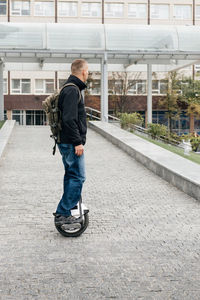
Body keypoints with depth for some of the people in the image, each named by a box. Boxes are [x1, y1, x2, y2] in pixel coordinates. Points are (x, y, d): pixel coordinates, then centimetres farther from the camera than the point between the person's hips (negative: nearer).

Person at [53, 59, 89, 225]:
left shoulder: (70, 89, 16)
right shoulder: (72, 90, -16)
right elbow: (69, 119, -24)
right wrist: (78, 142, -21)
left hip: (67, 142, 11)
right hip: (72, 143, -11)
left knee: (72, 175, 17)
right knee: (77, 177, -7)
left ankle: (64, 211, 26)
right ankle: (63, 214, -3)